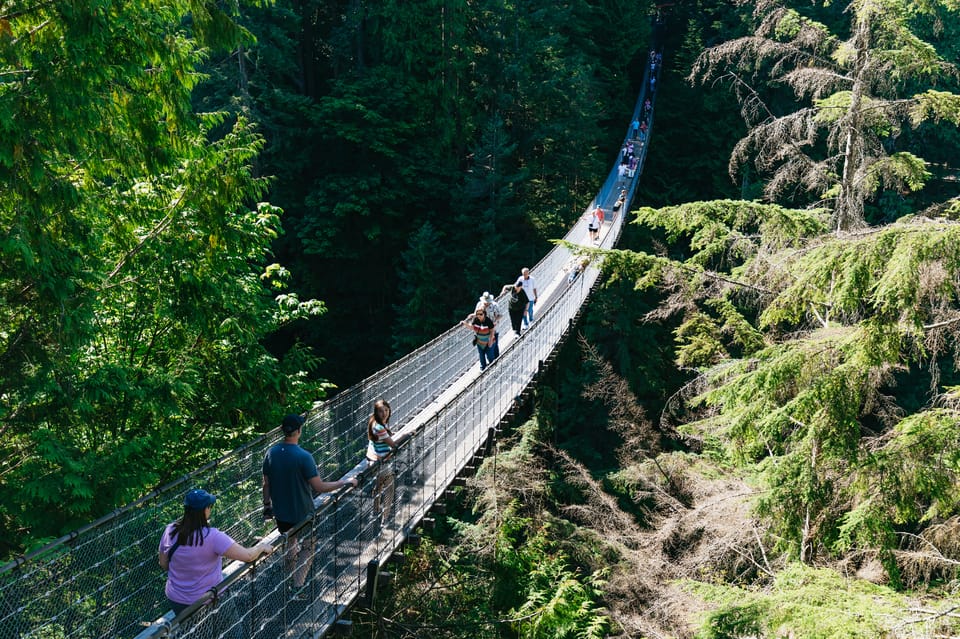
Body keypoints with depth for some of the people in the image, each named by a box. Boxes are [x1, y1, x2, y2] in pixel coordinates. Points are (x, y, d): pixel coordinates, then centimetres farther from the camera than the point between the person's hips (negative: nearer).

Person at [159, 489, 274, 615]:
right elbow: (248, 556, -27)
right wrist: (262, 547, -7)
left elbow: (163, 564, 1)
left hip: (176, 599, 4)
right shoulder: (212, 537, -27)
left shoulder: (170, 531, -13)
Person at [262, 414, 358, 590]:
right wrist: (346, 482, -13)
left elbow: (266, 484, 2)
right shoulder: (303, 457, -26)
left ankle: (290, 581, 42)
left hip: (280, 512, 5)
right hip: (302, 513, -5)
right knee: (308, 549, 15)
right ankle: (297, 588, 9)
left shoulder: (271, 453, -8)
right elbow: (319, 487, -23)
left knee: (290, 543, 26)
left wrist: (267, 506, 16)